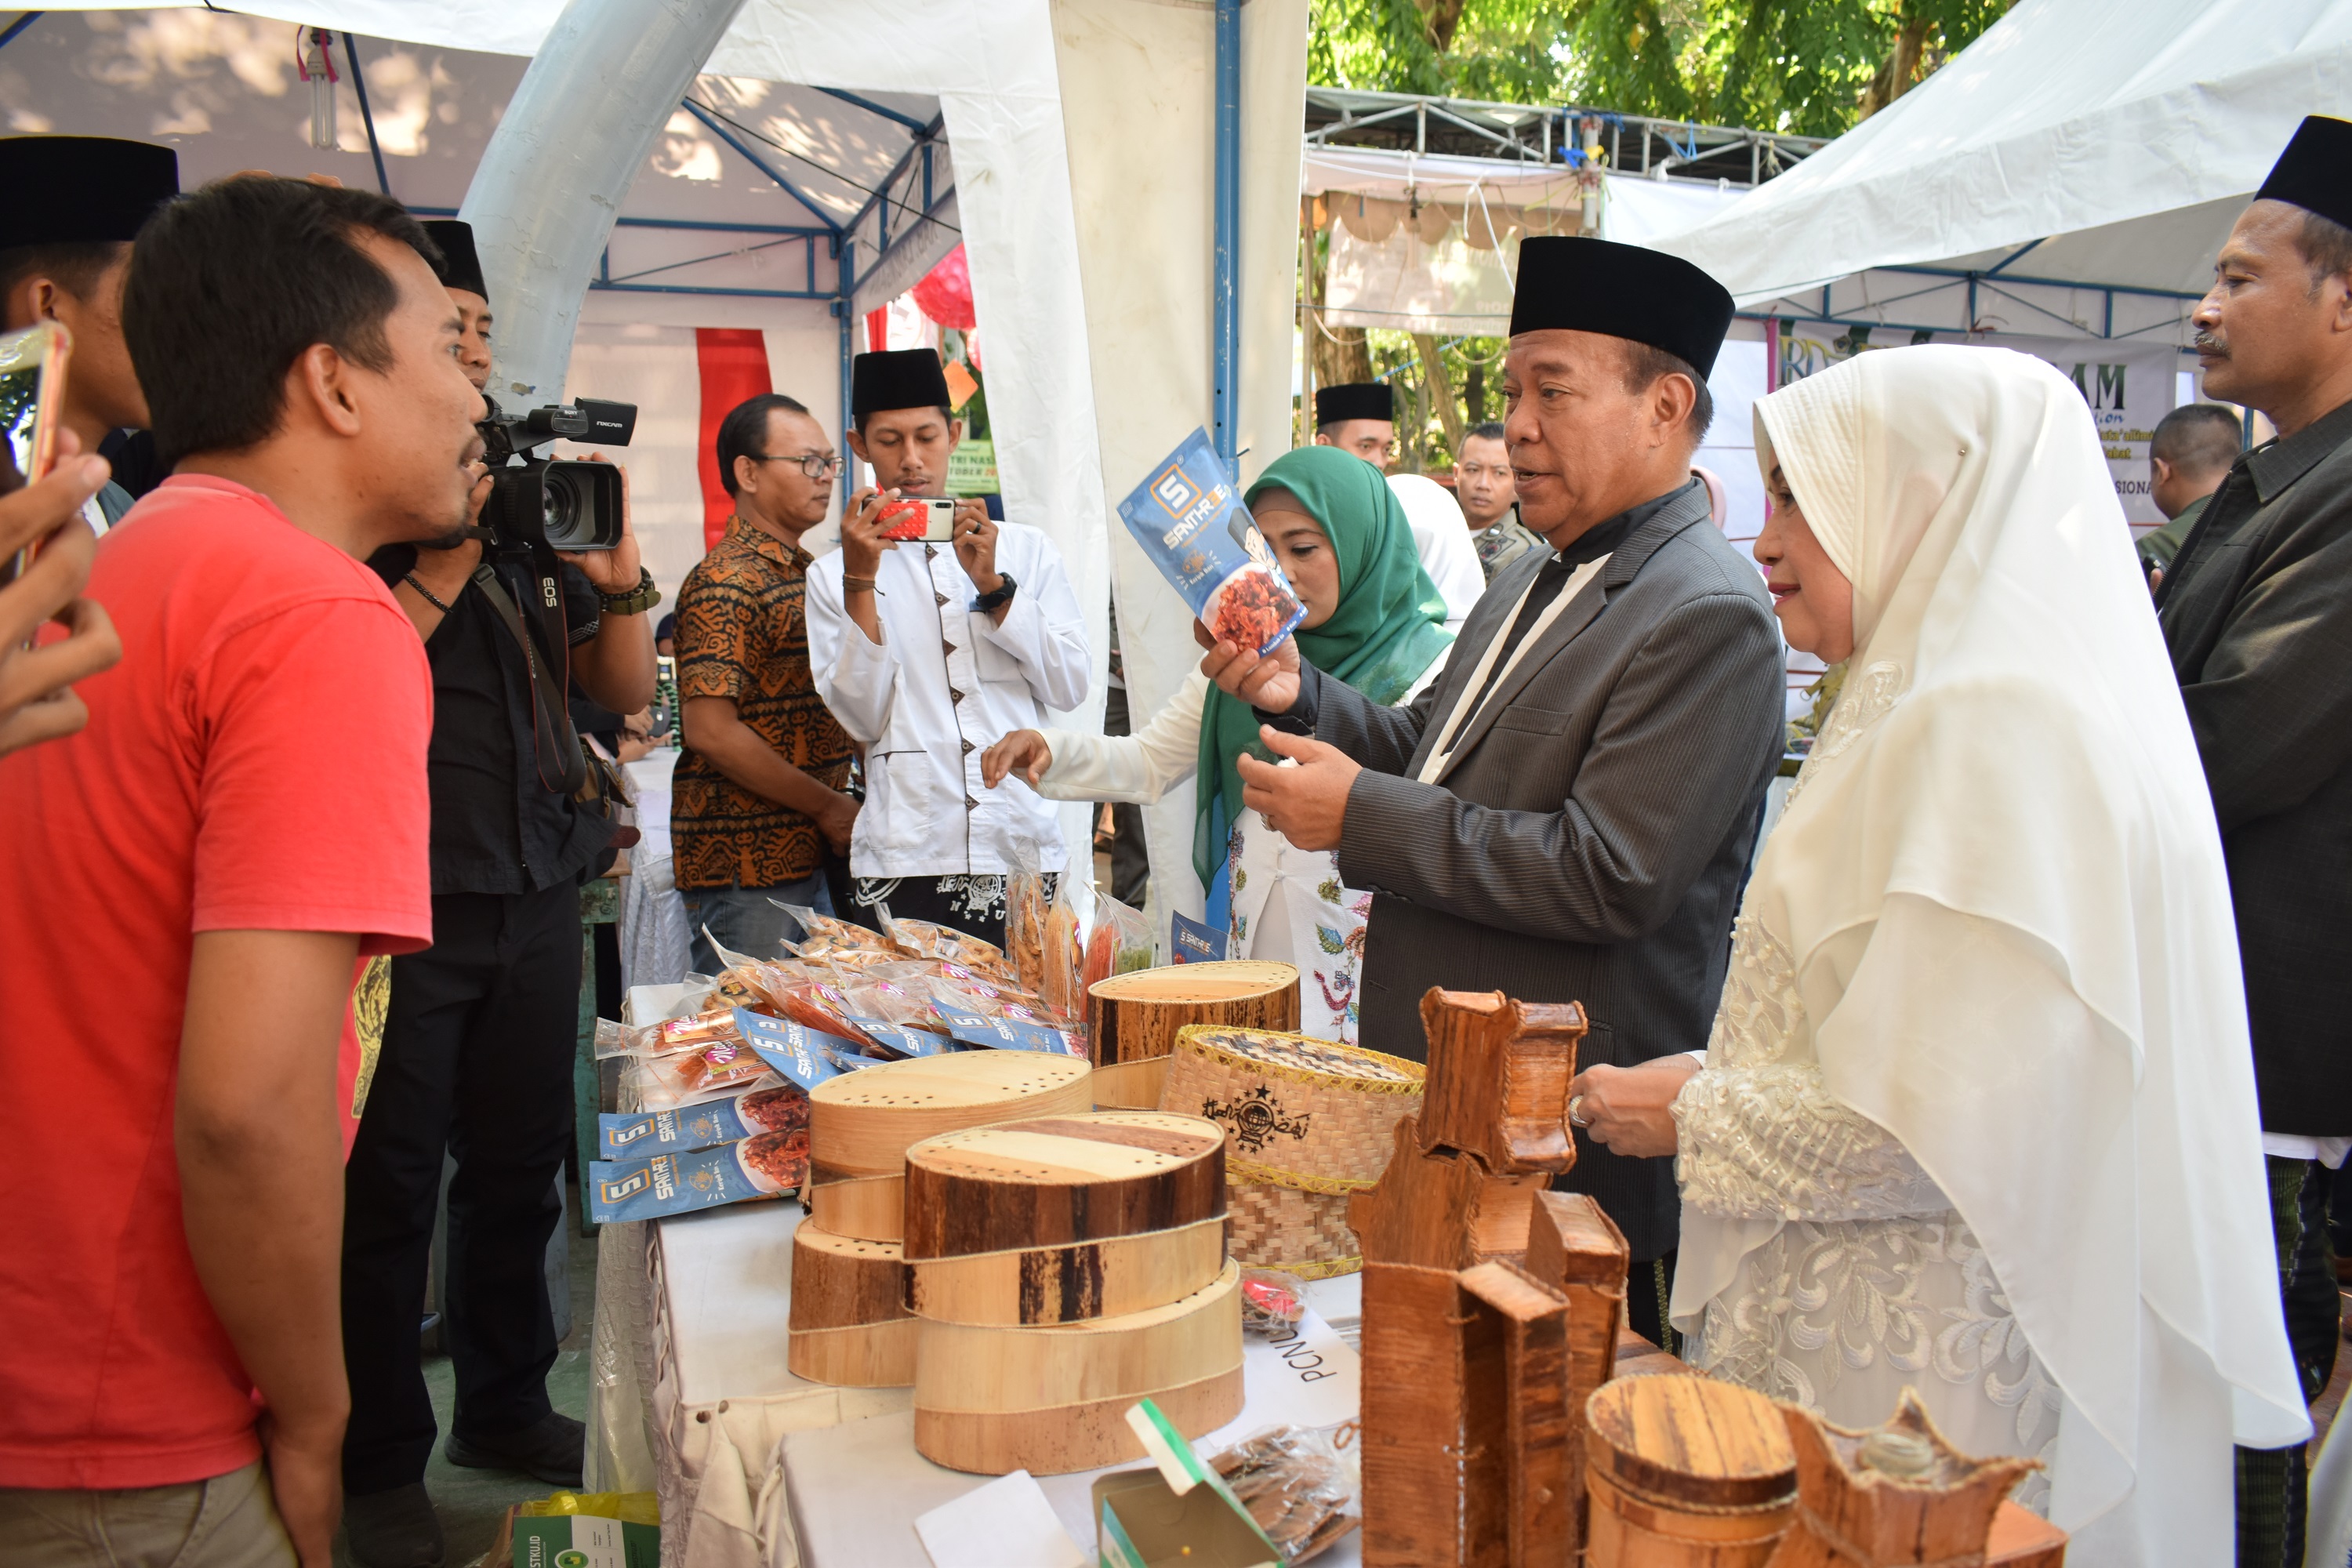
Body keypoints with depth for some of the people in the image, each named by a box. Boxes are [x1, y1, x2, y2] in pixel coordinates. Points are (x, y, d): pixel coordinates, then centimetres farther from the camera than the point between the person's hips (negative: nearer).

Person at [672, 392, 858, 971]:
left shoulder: (807, 573, 17)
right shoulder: (725, 584, -13)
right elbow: (712, 732, -21)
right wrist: (828, 807, -15)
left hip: (812, 855, 9)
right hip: (745, 866, -9)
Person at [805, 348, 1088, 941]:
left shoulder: (1026, 548, 12)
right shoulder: (833, 574, 9)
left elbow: (1071, 686, 3)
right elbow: (860, 717, -2)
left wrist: (992, 585, -7)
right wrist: (860, 581, -9)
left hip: (1022, 849, 1)